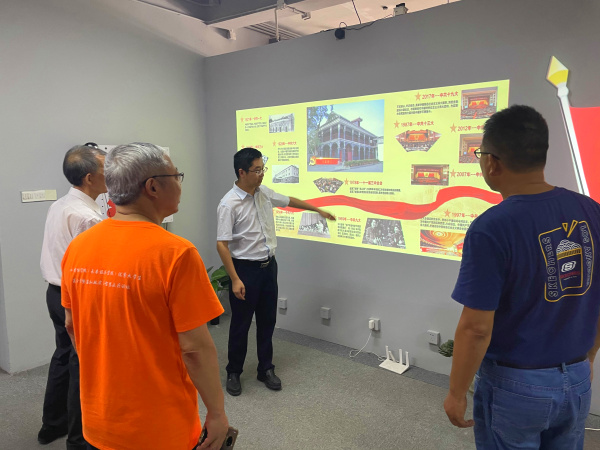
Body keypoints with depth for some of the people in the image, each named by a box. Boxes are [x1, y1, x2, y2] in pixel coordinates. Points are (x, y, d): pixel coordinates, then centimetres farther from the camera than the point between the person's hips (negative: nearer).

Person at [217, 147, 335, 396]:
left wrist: (319, 210, 27)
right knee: (240, 324, 6)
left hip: (268, 265, 7)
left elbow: (289, 201, 21)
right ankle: (233, 372, 25)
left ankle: (266, 369, 29)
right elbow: (222, 244, -19)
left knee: (267, 320, 14)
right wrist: (235, 279, -23)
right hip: (245, 269, -6)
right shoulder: (229, 204, -19)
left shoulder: (264, 193, 2)